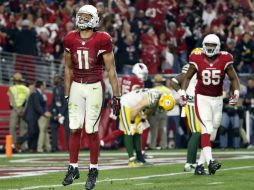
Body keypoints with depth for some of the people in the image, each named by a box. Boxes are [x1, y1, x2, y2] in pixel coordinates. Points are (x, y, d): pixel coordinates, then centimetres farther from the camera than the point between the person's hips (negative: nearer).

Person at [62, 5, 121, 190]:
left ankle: (93, 171, 10)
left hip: (95, 87, -4)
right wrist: (66, 94, 13)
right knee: (75, 129, 2)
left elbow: (111, 70, -5)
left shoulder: (102, 40, -9)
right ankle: (73, 168, 13)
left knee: (92, 130, -2)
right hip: (76, 86, 4)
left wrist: (116, 96, -7)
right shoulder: (70, 40, 3)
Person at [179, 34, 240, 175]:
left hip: (217, 100, 3)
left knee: (211, 134, 5)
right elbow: (187, 77, 8)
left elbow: (234, 78, 5)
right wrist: (182, 93, -1)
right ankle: (210, 161, -31)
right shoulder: (197, 60, -7)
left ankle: (200, 165, 12)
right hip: (202, 99, -3)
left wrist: (236, 93, -10)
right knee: (207, 130, -19)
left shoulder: (224, 60, -5)